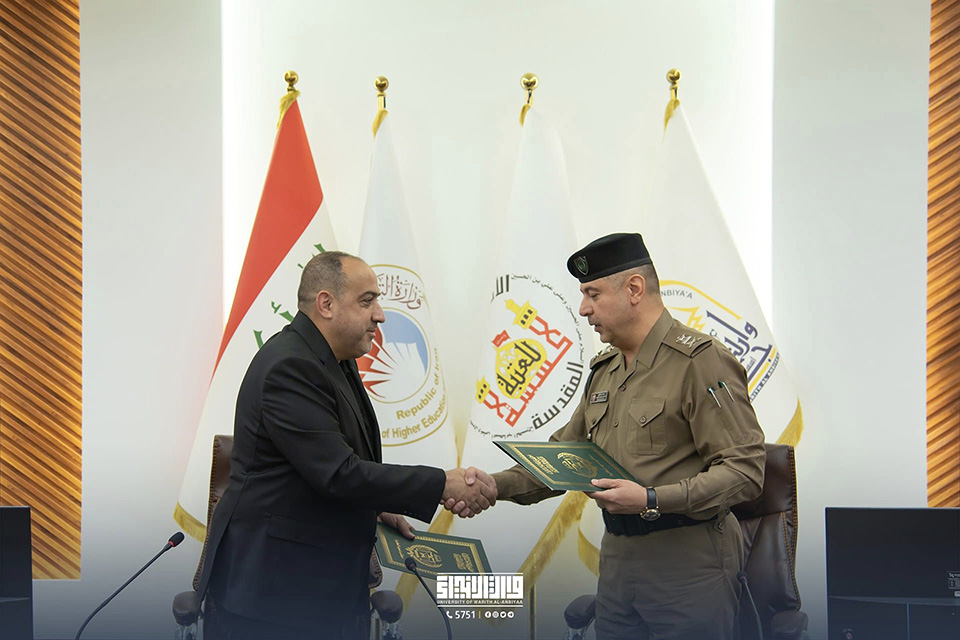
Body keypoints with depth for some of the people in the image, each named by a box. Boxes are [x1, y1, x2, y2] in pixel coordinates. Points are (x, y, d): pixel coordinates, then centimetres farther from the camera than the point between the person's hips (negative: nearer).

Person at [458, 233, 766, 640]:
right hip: (617, 557, 8)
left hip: (688, 565, -8)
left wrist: (652, 499, -25)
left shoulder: (701, 361, -12)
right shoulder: (604, 370, 16)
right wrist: (497, 485, 4)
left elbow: (744, 469, -18)